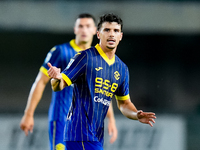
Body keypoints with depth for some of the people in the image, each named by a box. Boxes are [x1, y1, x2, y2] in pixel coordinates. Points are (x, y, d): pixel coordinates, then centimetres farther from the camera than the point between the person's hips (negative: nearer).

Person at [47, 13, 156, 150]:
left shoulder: (122, 68, 14)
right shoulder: (86, 57, -7)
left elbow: (124, 103, 24)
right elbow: (58, 87, -8)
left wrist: (136, 115, 3)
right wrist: (57, 78, -32)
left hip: (97, 135, 8)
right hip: (80, 132, -8)